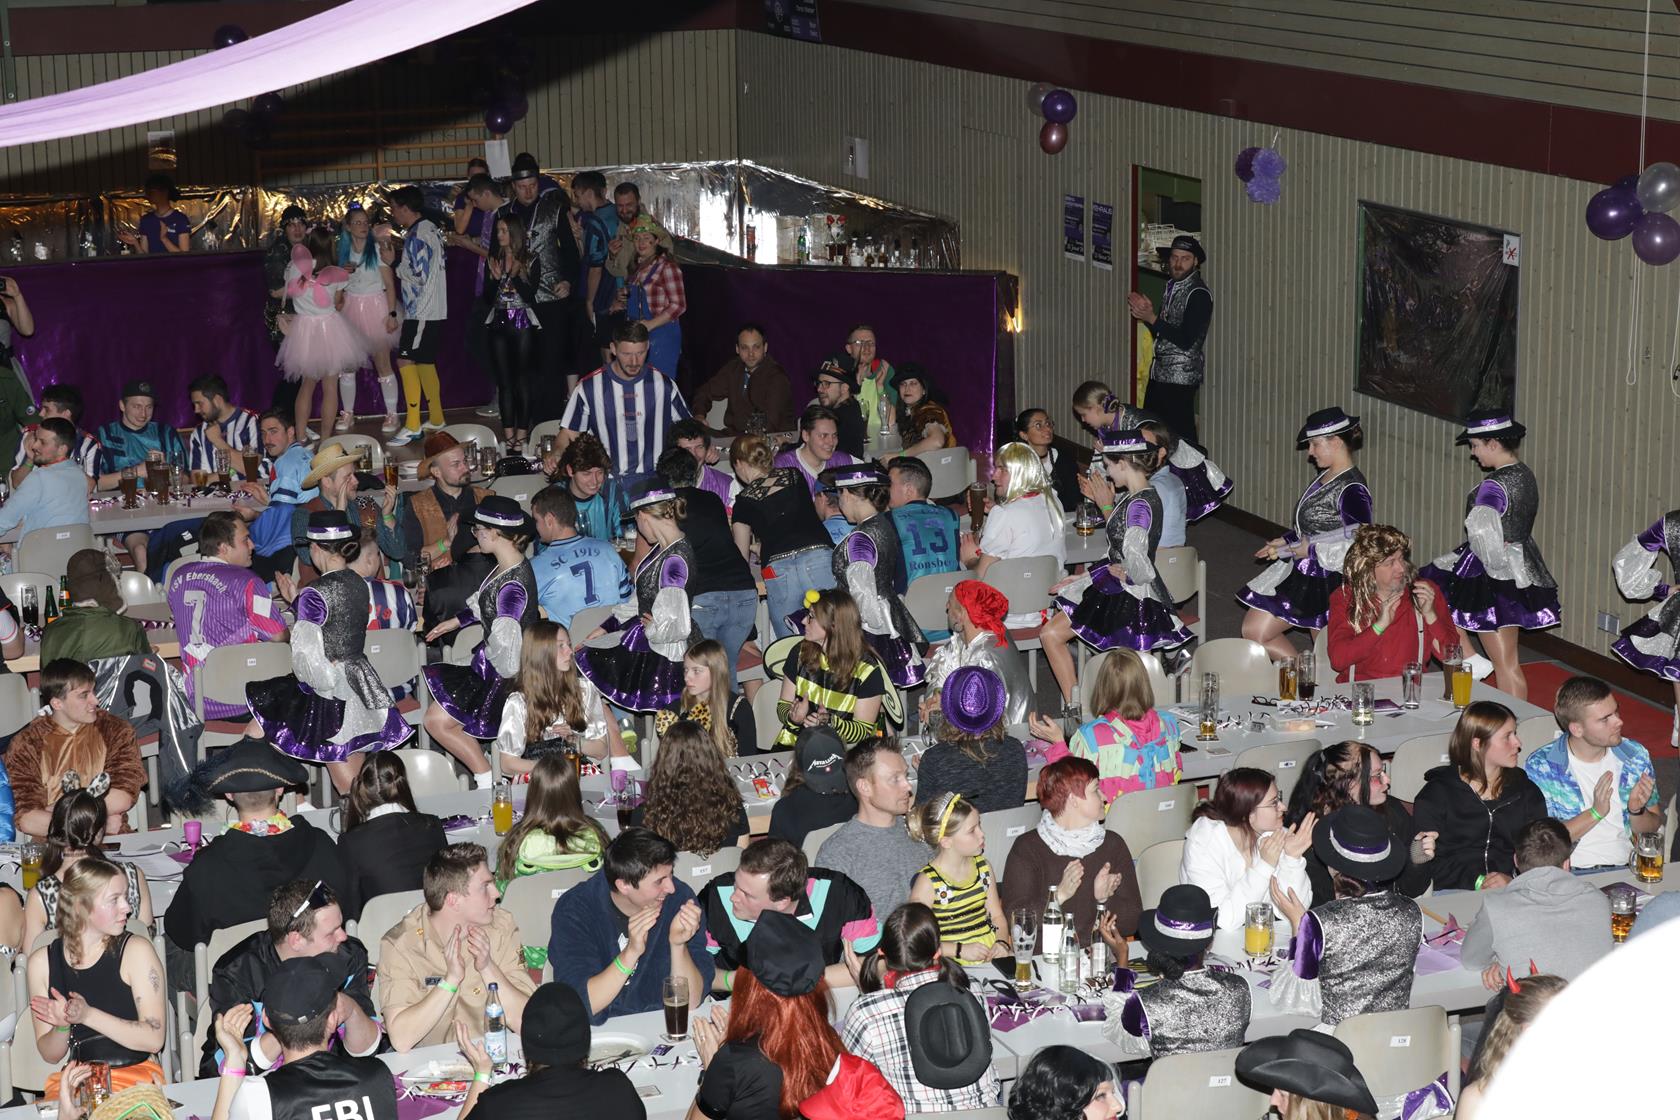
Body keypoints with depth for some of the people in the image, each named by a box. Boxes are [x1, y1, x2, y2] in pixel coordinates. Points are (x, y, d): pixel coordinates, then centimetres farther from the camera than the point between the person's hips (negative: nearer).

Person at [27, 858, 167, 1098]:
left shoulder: (136, 951, -3)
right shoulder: (42, 961, 5)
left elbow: (154, 1039, -9)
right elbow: (50, 1056, 10)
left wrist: (87, 1015, -17)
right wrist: (62, 1026, -12)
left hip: (136, 1076, -2)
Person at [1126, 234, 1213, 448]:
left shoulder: (1198, 294, -13)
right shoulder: (1172, 286, 15)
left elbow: (1186, 341, -19)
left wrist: (1152, 318, -16)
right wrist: (1145, 314, 1)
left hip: (1181, 375, -9)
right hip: (1160, 371, 9)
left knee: (1181, 433, -8)